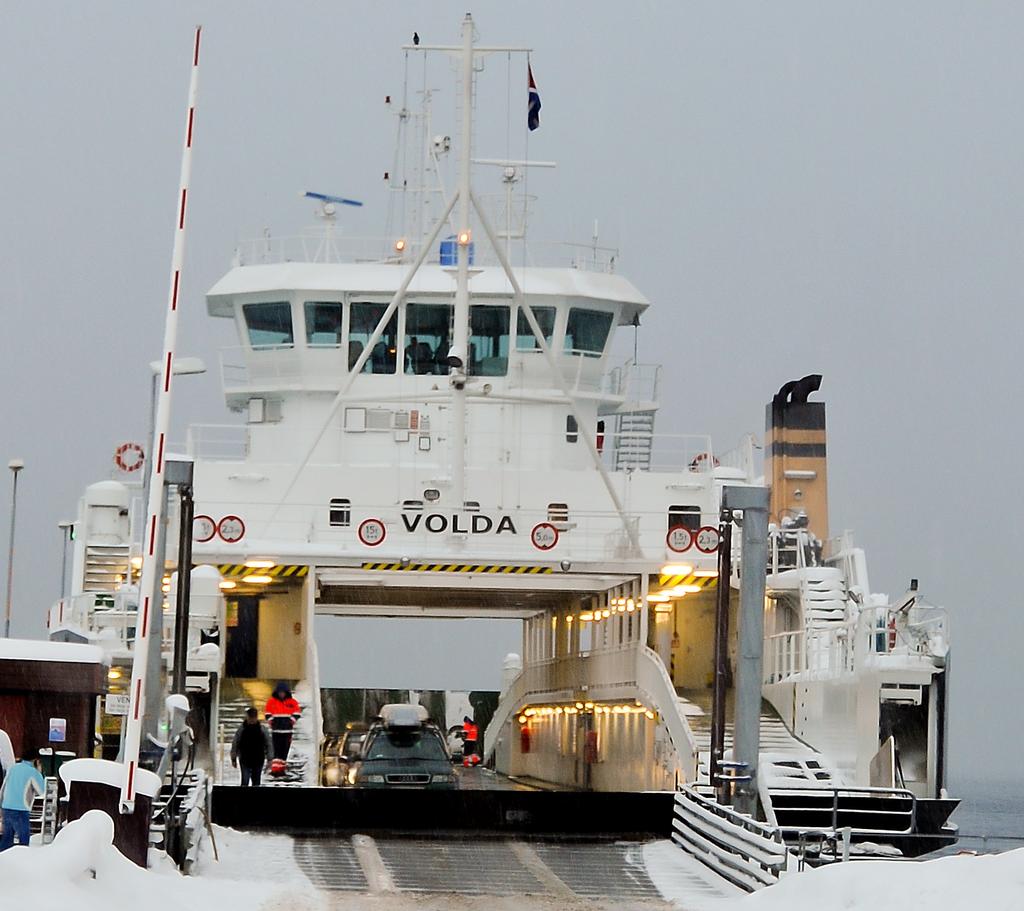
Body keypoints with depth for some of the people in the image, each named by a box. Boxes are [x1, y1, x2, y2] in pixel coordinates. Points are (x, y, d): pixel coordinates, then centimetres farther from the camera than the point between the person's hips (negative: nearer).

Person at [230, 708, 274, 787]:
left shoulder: (263, 729, 0)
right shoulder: (241, 728, -3)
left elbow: (269, 745, 4)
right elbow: (235, 744, 4)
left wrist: (269, 759, -2)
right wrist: (233, 759, 4)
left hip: (258, 761, 2)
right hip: (244, 761, -2)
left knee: (256, 782, 9)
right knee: (245, 781, -11)